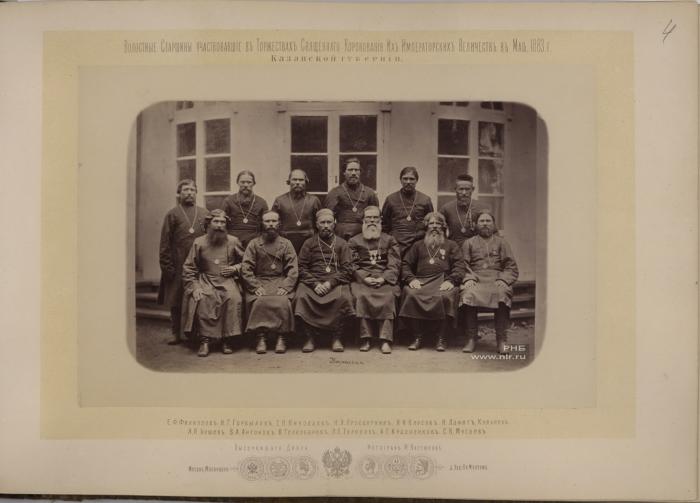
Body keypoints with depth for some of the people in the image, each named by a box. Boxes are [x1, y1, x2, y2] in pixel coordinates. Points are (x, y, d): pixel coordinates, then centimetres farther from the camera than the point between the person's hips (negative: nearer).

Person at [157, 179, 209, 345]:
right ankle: (176, 334, 15)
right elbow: (165, 243, 1)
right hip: (178, 266, -1)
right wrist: (167, 266, -6)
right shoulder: (172, 214, 5)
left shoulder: (205, 213, 11)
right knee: (176, 301, 4)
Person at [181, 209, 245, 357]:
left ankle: (226, 340, -23)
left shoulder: (233, 241, 9)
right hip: (205, 280, 0)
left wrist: (235, 268, -1)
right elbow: (188, 269, 6)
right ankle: (205, 341, -26)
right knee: (202, 299, -32)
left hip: (227, 280, 0)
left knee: (233, 298, -31)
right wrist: (194, 287, -7)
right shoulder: (199, 243, 7)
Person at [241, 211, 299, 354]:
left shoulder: (286, 244, 12)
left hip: (281, 282, 0)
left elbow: (293, 270, 5)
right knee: (259, 302, -31)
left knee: (283, 302, -30)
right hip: (259, 282, 0)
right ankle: (261, 338, -22)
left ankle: (281, 338, -18)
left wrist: (285, 287, -12)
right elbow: (245, 269, 2)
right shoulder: (254, 244, 11)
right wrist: (256, 287, -12)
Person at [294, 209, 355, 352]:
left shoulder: (341, 244, 14)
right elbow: (302, 268, 7)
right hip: (312, 281, 1)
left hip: (336, 281, 0)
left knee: (343, 297, -33)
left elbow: (347, 270, 6)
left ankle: (337, 338, -19)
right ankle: (310, 338, -19)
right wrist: (315, 283, -11)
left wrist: (331, 283, -11)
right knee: (302, 296, -31)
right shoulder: (309, 243, 15)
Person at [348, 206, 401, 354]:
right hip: (362, 279, 0)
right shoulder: (354, 241, 18)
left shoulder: (390, 240, 18)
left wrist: (383, 279, -11)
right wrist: (365, 278, -11)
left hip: (385, 279, 0)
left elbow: (394, 265, 7)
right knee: (361, 296, -31)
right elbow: (353, 266, 7)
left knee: (388, 297, -31)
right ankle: (365, 338, -26)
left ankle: (386, 339, -31)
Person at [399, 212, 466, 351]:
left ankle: (442, 337, -24)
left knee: (445, 297, -37)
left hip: (443, 281, -1)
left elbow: (459, 266, 9)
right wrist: (411, 279, -3)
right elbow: (405, 264, 18)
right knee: (410, 294, -32)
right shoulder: (418, 245, 28)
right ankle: (417, 337, -23)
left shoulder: (451, 245, 23)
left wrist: (451, 280, -10)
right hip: (420, 281, 2)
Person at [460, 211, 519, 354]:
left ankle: (501, 340, -29)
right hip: (475, 279, 0)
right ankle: (471, 339, -27)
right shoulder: (469, 243, 22)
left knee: (503, 294, -36)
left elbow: (512, 268, 11)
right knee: (468, 294, -35)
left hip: (497, 279, 0)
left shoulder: (501, 242, 20)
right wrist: (469, 279, -9)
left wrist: (503, 280, -8)